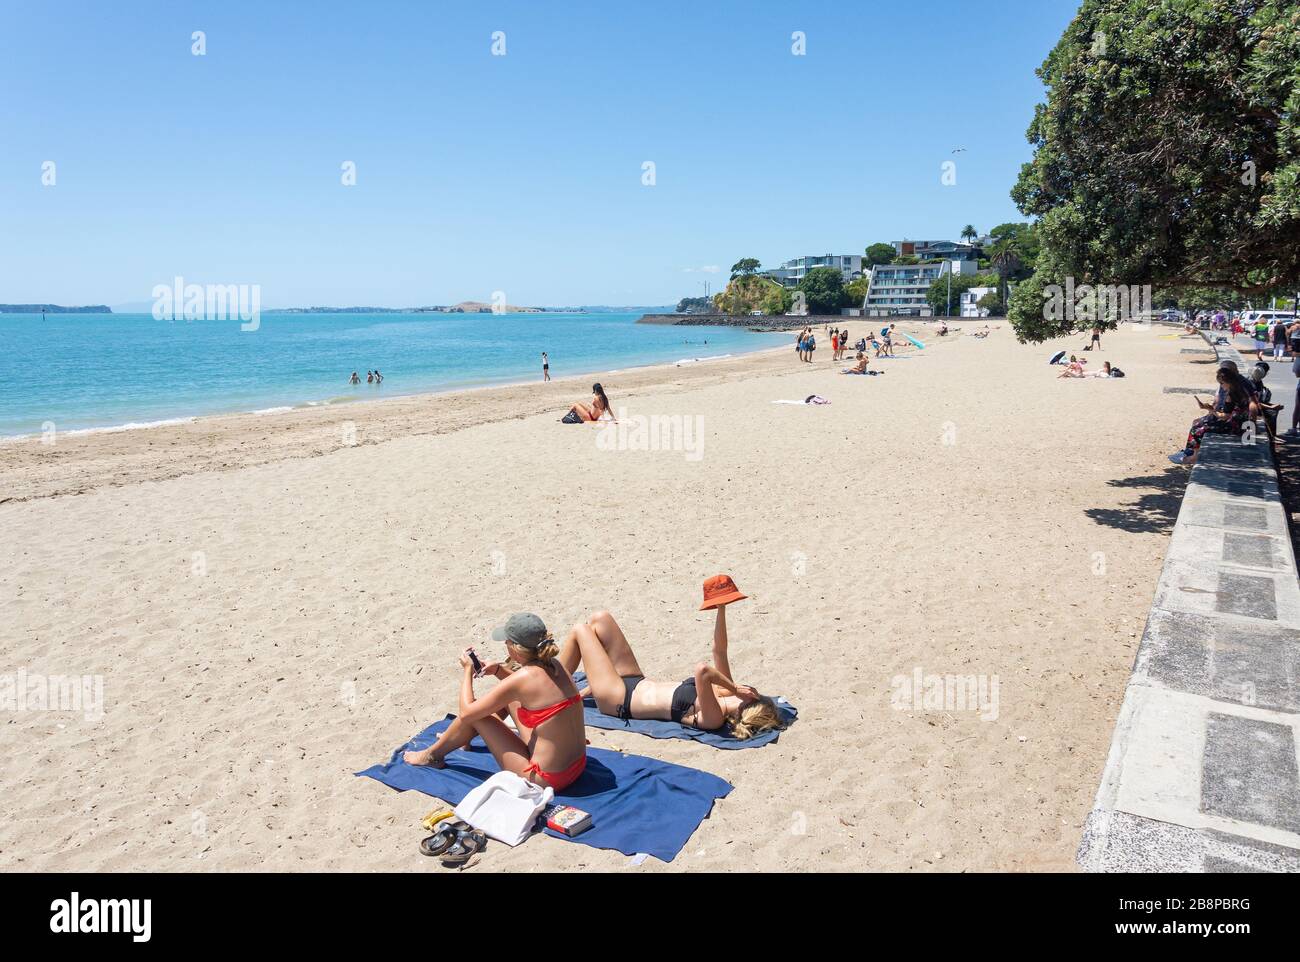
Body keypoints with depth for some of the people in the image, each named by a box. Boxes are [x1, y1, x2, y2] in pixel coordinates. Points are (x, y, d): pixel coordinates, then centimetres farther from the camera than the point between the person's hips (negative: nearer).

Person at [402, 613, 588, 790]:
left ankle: (432, 756, 31)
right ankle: (456, 739, 43)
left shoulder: (522, 678, -21)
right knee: (505, 698, 19)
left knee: (474, 714, 5)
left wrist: (467, 671, 3)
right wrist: (499, 670, 10)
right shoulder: (552, 665, -1)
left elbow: (466, 712, -11)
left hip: (544, 779, -7)